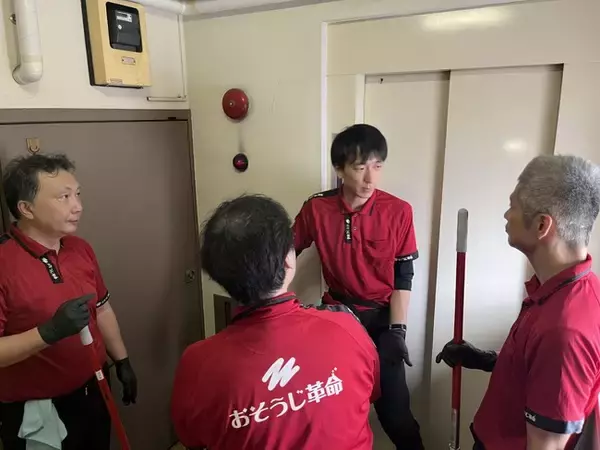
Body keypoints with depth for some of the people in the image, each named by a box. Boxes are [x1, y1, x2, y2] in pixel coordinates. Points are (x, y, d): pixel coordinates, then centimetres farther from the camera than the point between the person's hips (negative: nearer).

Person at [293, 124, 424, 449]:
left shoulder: (398, 212, -12)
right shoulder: (316, 208, -9)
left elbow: (403, 277, -7)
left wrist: (396, 330, -11)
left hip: (381, 317, -1)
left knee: (394, 409, 3)